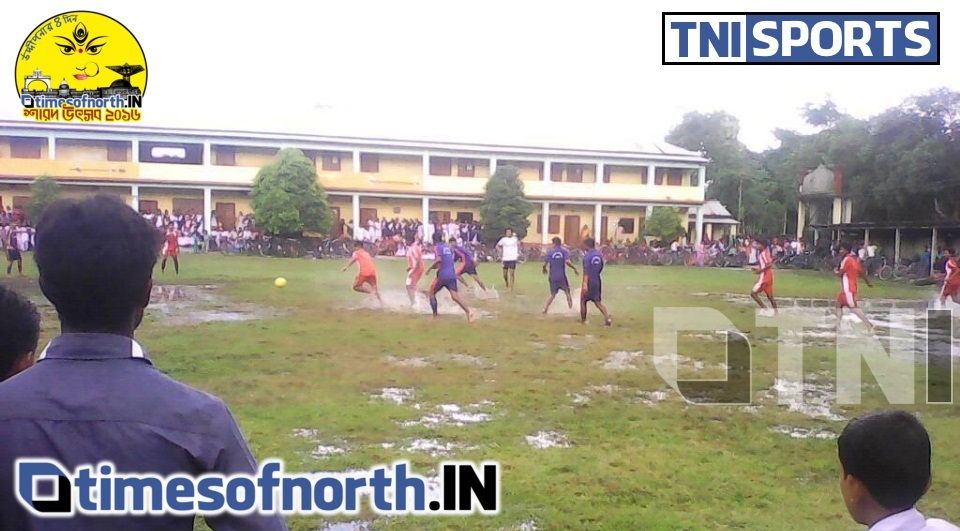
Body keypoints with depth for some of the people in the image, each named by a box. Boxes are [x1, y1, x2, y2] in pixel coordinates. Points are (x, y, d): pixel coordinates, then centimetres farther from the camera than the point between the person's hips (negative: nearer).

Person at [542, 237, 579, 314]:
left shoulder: (550, 252, -2)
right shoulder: (564, 251, -4)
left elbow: (544, 264, -4)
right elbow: (567, 262, -20)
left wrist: (544, 269, 18)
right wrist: (575, 268, -6)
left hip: (553, 277, 2)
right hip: (562, 277, -2)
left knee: (552, 295, 13)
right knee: (567, 293, 19)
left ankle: (545, 309, 2)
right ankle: (571, 308, 13)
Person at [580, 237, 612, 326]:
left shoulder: (587, 256, -15)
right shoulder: (599, 255, 7)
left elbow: (586, 271, -25)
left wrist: (585, 283, -33)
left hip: (589, 282, -6)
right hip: (597, 281, 6)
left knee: (583, 301, 11)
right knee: (598, 302, 8)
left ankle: (583, 321, 19)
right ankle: (607, 318, -11)